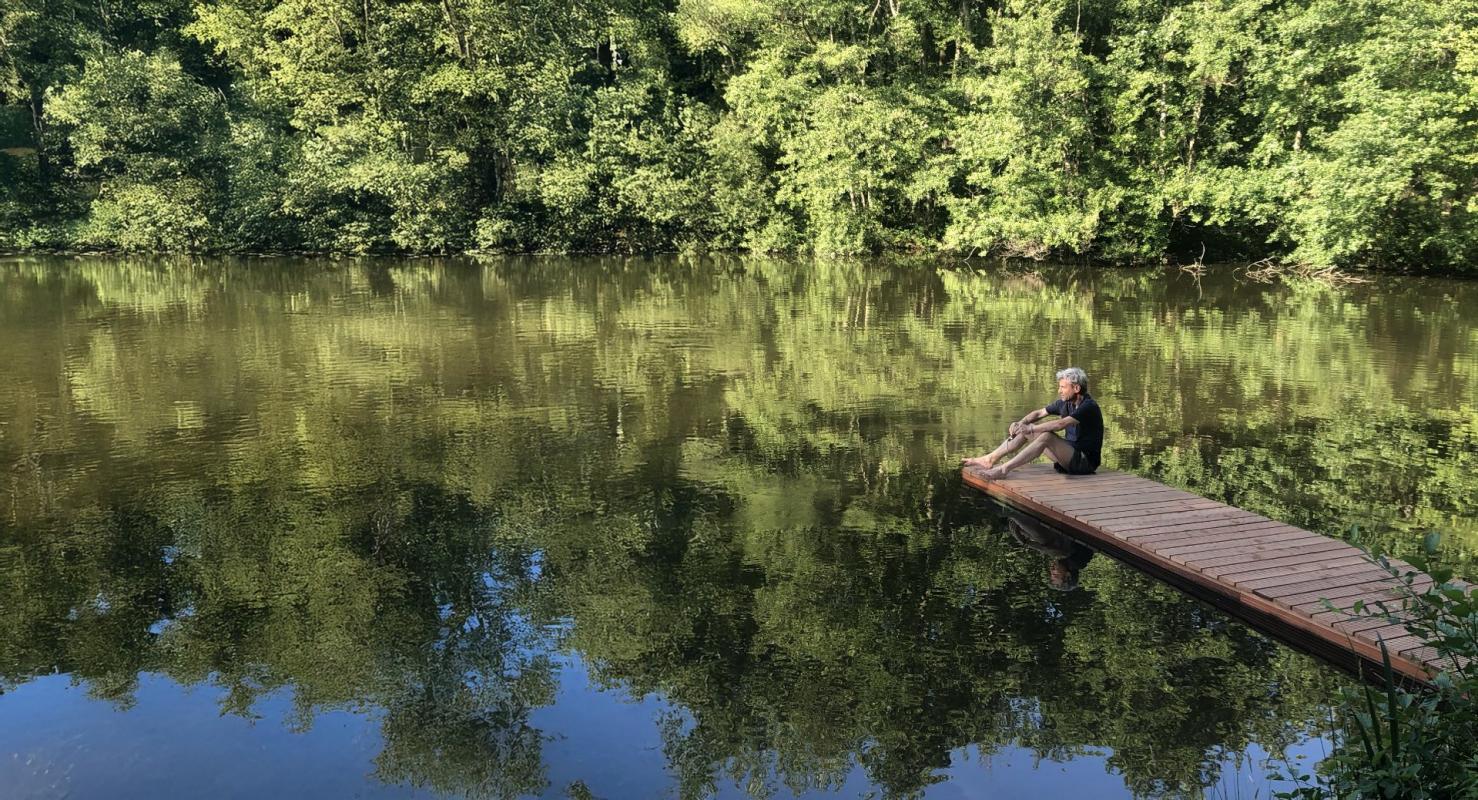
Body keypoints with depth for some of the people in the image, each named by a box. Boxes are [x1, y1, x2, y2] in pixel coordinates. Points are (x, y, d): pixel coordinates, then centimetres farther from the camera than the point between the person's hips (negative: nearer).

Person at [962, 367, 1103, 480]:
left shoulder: (1089, 406, -19)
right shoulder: (1065, 403, 7)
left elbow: (1060, 424, -30)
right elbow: (1039, 413, 13)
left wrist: (1031, 428, -23)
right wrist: (1020, 423, -6)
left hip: (1086, 460, -9)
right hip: (1071, 453, 9)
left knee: (1047, 436, -32)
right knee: (1026, 431, 1)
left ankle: (1004, 469, -34)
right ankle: (991, 458, -2)